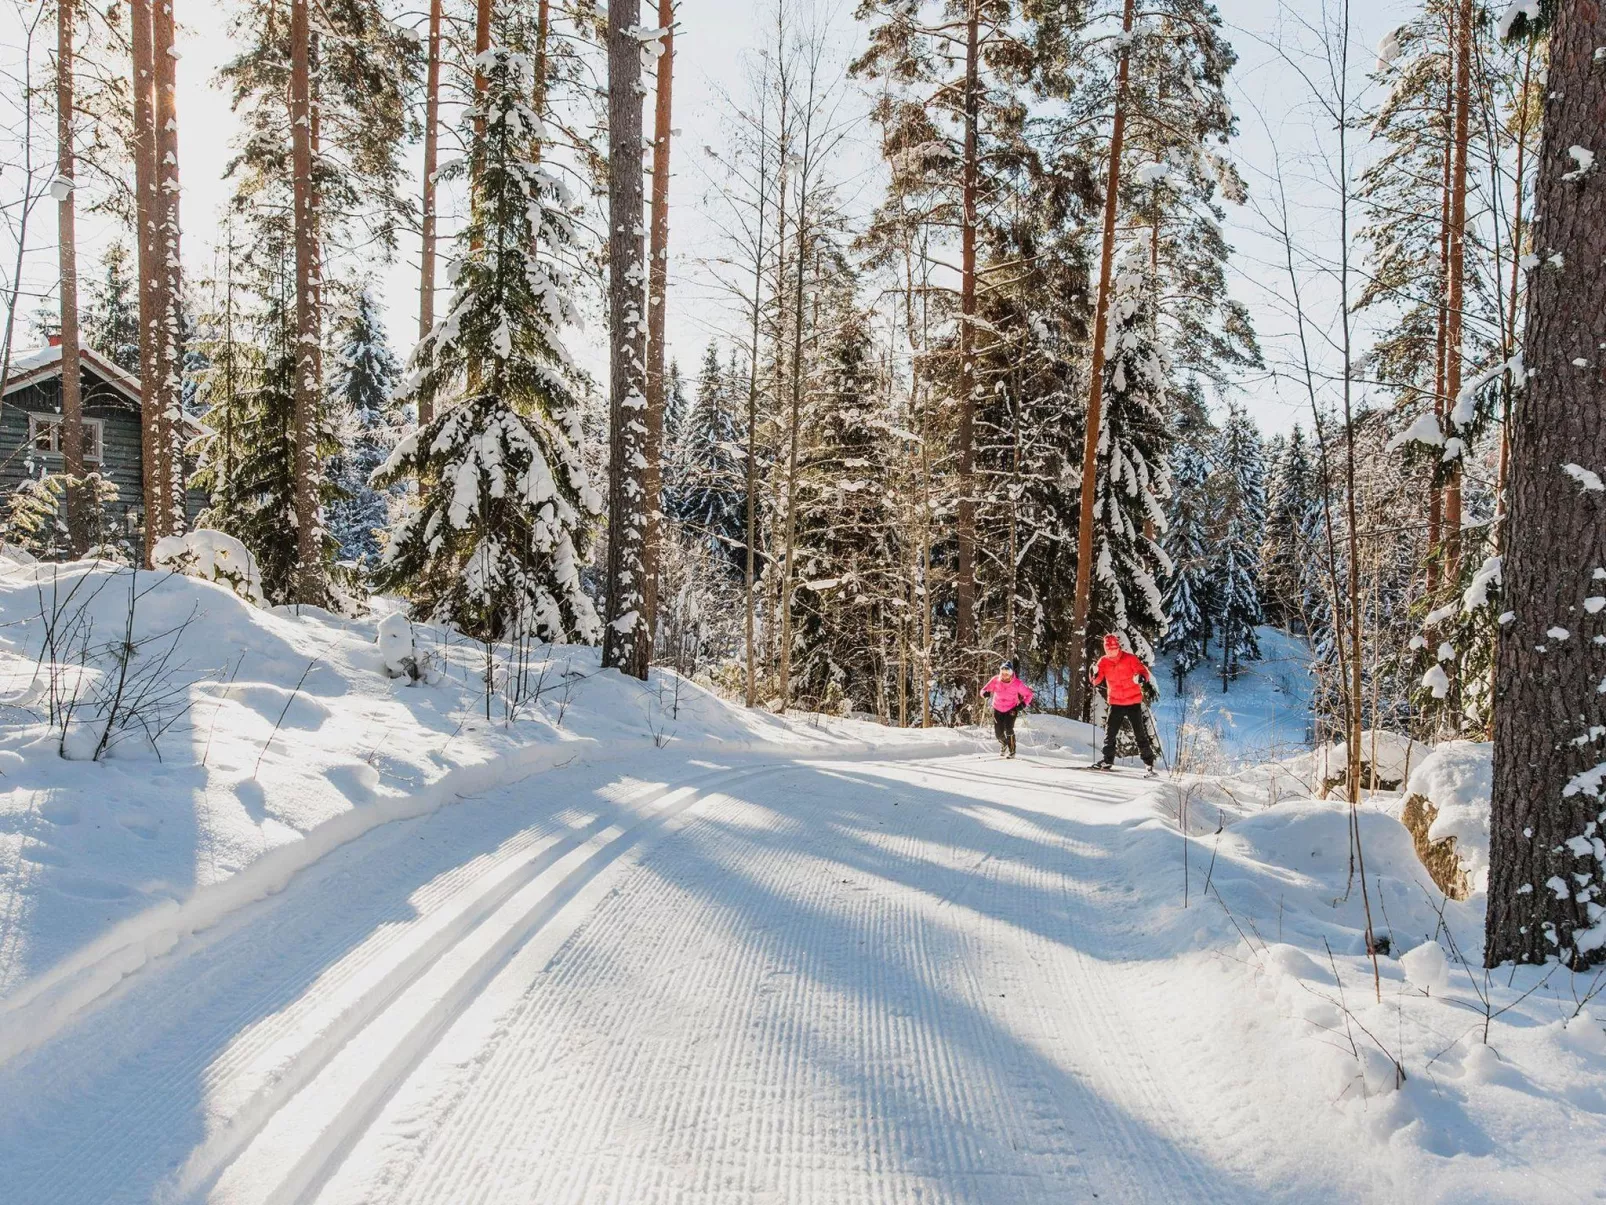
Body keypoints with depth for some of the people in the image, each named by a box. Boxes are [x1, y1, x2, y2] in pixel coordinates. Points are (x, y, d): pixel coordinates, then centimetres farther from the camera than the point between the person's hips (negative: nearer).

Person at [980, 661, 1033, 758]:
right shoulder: (996, 680, -17)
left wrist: (1023, 704, -22)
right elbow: (984, 690, -11)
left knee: (1008, 729, -20)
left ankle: (1012, 751, -1)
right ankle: (1003, 744, 35)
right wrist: (985, 693, -35)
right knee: (998, 733, 0)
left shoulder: (1017, 683, -20)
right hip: (998, 709, 2)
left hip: (1011, 709, -2)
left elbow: (1028, 694, -7)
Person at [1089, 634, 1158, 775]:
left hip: (1133, 702, -3)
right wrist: (1094, 675, -26)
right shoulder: (1103, 662, 1)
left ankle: (1149, 762, 3)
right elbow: (1096, 681, -2)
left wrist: (1142, 677, -34)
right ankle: (1108, 760, 16)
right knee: (1110, 732, 2)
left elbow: (1142, 670, -11)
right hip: (1115, 703, 3)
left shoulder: (1130, 658, -9)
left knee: (1140, 733, -3)